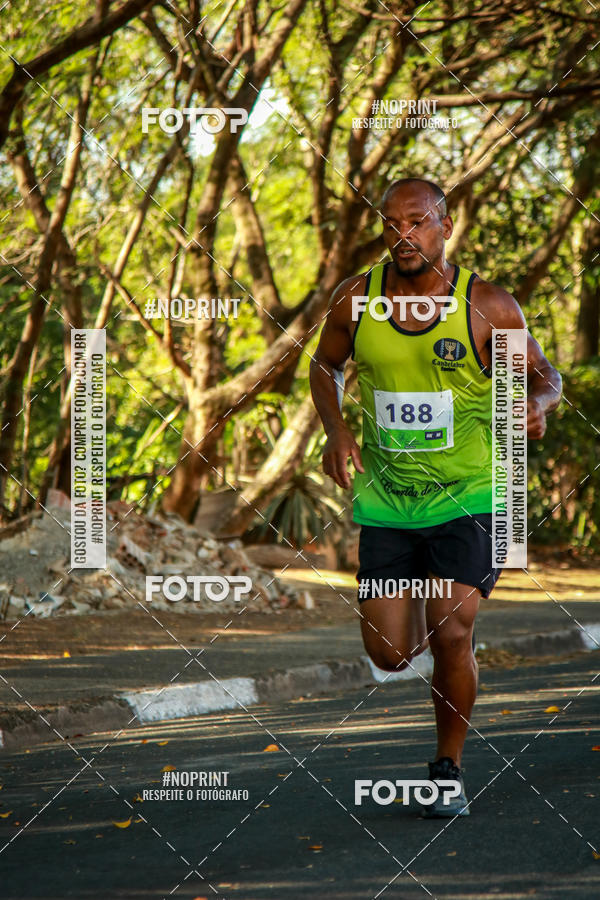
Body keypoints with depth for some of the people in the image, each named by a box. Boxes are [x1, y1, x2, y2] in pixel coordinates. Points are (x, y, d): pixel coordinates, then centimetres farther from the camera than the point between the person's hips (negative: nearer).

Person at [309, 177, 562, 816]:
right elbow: (325, 364, 15)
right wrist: (335, 430, -2)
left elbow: (543, 373, 5)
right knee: (390, 655, 0)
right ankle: (426, 608, 38)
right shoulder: (356, 300, -3)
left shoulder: (487, 306, -9)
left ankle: (449, 768, 5)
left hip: (467, 495, -2)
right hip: (385, 500, 3)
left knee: (450, 635, -17)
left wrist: (535, 403, -19)